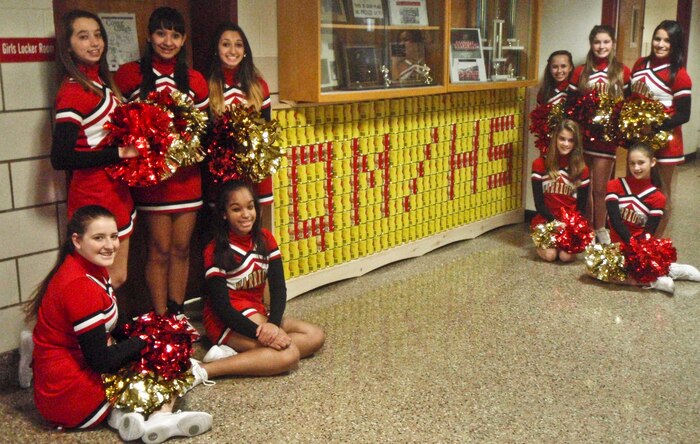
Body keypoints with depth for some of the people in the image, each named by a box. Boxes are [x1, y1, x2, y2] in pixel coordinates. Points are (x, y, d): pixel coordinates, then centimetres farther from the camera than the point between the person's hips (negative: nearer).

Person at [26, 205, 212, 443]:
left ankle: (120, 413, -5)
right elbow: (101, 360, -22)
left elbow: (108, 330, 13)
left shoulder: (90, 269, 6)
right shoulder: (80, 285, -25)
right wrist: (146, 340, -9)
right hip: (71, 398, -9)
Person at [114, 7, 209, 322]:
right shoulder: (130, 75, -2)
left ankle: (178, 314, 20)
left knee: (181, 247, 8)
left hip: (187, 173, 3)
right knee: (160, 249, 1)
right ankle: (161, 319, 11)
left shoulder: (195, 81, 8)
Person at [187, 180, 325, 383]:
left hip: (257, 313, 8)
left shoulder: (265, 239, 2)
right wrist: (259, 333, -31)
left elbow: (278, 287, -5)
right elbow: (221, 306, -19)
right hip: (226, 320, -8)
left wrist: (274, 324, -24)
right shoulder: (215, 252, -15)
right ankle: (203, 371, -27)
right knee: (289, 355, -26)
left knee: (316, 336, -8)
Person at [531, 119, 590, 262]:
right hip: (546, 220, -1)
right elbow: (539, 203, -5)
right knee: (550, 254, -25)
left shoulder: (581, 169, 2)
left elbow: (581, 207, 2)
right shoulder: (540, 164, -3)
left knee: (566, 256, -23)